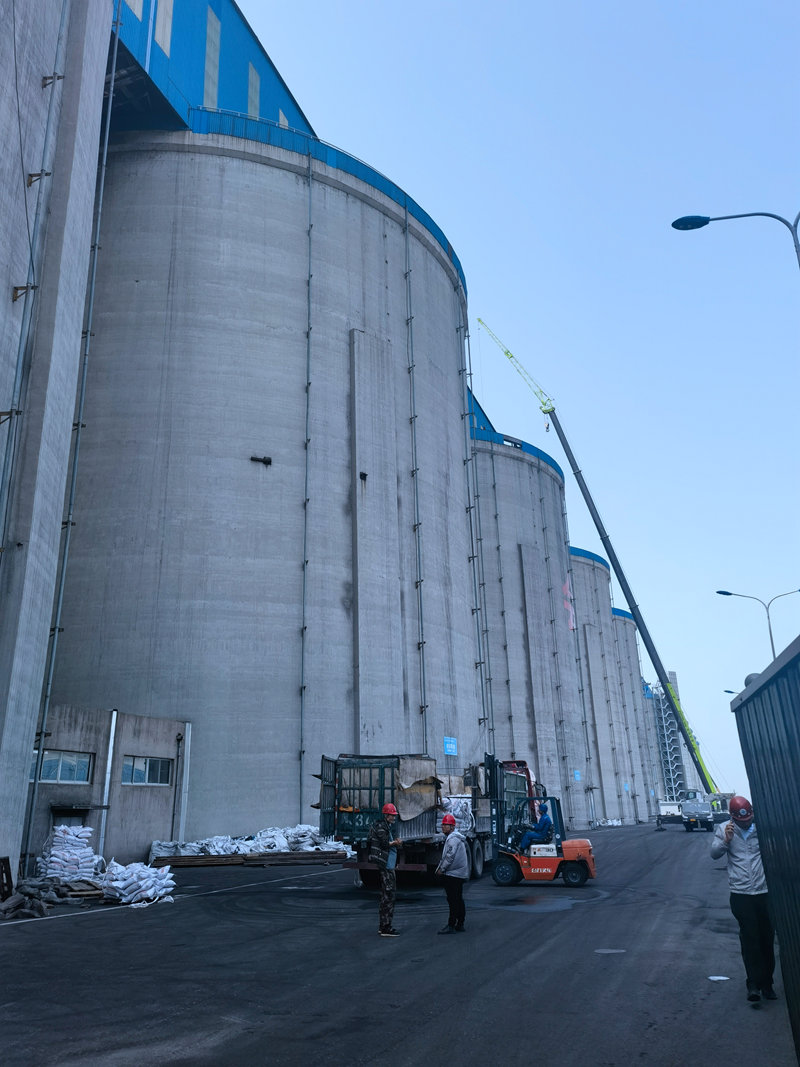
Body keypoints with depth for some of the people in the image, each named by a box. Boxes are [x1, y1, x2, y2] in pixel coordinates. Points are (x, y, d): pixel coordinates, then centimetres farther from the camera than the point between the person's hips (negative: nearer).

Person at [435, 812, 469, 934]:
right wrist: (440, 867, 14)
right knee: (458, 900, 13)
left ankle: (451, 926, -8)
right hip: (459, 874, 11)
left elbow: (450, 856, -23)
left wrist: (441, 869, -14)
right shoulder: (450, 837, 19)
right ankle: (460, 925, 19)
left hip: (453, 874, -11)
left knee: (453, 900, -9)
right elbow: (445, 856, 24)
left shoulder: (453, 838, -15)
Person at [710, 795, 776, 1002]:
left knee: (767, 940, 8)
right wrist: (726, 840, -22)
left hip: (764, 893, 1)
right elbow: (714, 853, -5)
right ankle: (754, 984, 2)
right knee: (749, 940, -2)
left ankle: (767, 984, 20)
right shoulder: (724, 829, 2)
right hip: (741, 895, -1)